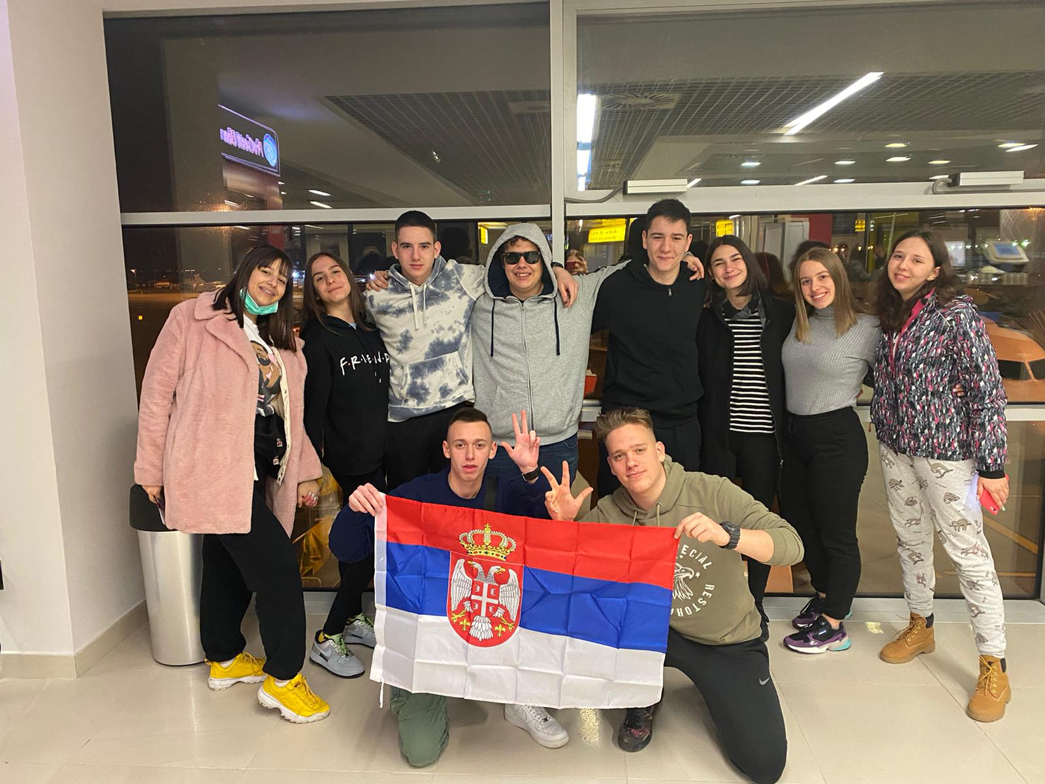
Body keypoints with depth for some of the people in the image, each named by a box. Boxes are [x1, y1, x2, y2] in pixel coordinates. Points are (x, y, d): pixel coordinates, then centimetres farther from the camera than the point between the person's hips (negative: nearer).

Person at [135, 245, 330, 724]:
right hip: (215, 469, -7)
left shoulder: (282, 344, 17)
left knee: (229, 564, 19)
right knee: (278, 565, -11)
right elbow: (157, 392, -3)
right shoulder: (193, 319, -2)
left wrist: (306, 471, 9)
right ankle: (283, 679, 3)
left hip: (257, 473, 7)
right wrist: (151, 469, -3)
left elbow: (289, 415, 17)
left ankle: (225, 659, 36)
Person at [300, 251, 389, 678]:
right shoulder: (318, 338, -9)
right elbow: (313, 408, -13)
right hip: (345, 461, -6)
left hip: (377, 456, 6)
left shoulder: (370, 330, 10)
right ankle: (326, 641, 7)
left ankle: (352, 619, 31)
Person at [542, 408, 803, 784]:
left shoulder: (712, 492, -19)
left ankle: (716, 693, 19)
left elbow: (791, 545, -26)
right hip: (657, 631, 2)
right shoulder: (607, 513, -10)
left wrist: (727, 535, -45)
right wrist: (563, 524, -30)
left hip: (728, 640, -2)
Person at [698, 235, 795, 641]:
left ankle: (756, 607, 25)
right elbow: (696, 376, 3)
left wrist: (787, 429, 0)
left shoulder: (782, 312, 4)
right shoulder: (707, 317, 4)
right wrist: (700, 430, -5)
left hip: (765, 436, 0)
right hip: (719, 435, 0)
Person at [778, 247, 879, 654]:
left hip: (837, 439, -7)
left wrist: (858, 392, -6)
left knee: (836, 534, 4)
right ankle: (825, 596, 41)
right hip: (796, 436, 7)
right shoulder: (797, 324, 7)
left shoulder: (866, 329, -8)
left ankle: (833, 626, 19)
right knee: (801, 524, 20)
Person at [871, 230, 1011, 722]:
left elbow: (987, 389, -14)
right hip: (895, 446, 6)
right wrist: (883, 433, 10)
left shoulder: (956, 313, -13)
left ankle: (994, 668, 9)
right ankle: (920, 627, 37)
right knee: (910, 540, 17)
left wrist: (992, 464, -15)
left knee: (967, 551, -2)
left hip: (945, 449, -6)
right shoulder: (890, 316, 7)